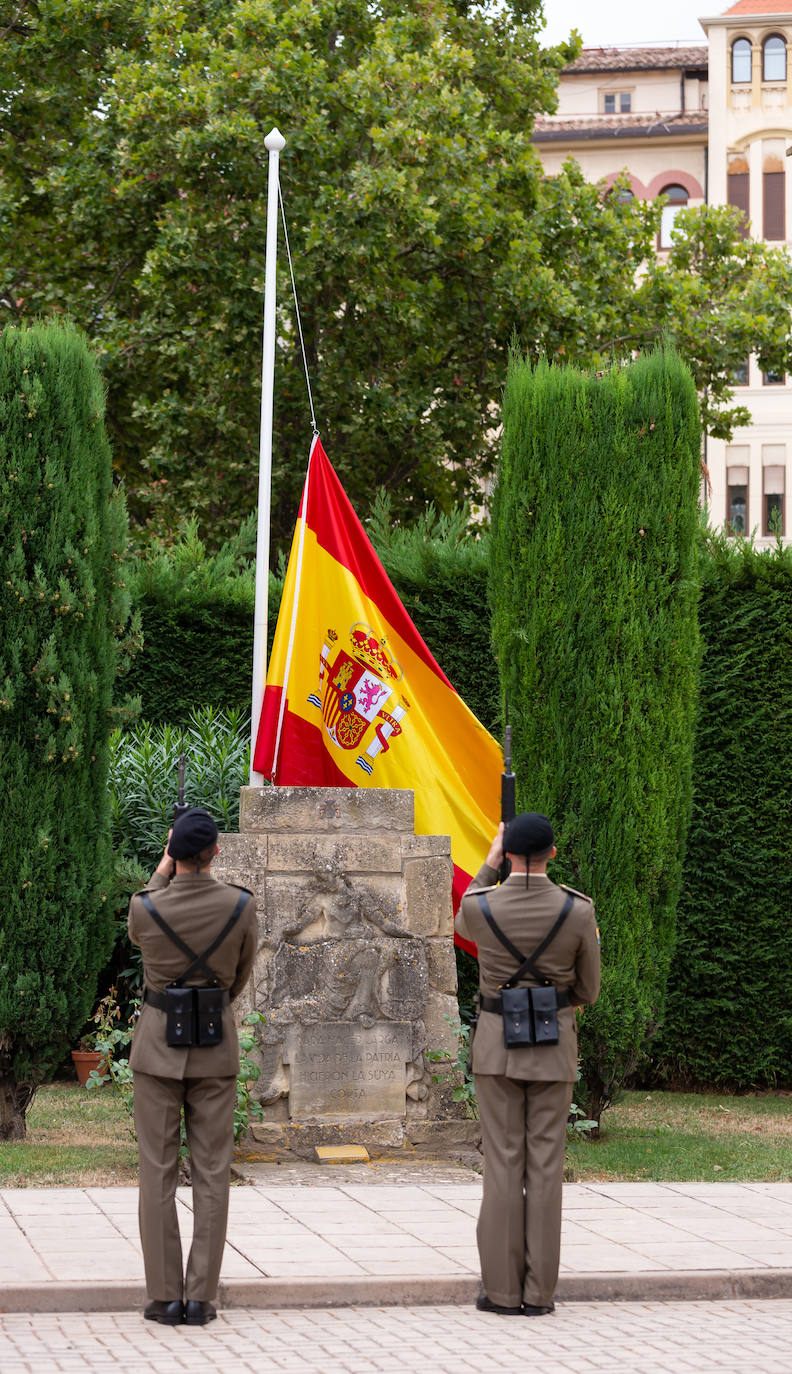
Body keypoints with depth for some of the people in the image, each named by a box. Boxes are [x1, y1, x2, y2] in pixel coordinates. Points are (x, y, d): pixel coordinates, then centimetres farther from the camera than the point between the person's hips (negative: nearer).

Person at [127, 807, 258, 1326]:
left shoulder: (146, 908, -13)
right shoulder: (242, 905, -10)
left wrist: (163, 868, 18)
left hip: (158, 1044, -1)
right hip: (217, 1045, 1)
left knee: (158, 1172, 5)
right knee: (212, 1174, 6)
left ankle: (165, 1297, 4)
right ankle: (201, 1298, 6)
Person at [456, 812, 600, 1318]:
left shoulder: (480, 906, -10)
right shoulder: (579, 911, -10)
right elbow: (589, 990, 1)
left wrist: (490, 864, 21)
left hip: (497, 1042, 0)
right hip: (555, 1046, 0)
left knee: (503, 1163, 4)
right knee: (545, 1166, 4)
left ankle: (502, 1290, 4)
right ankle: (539, 1291, 6)